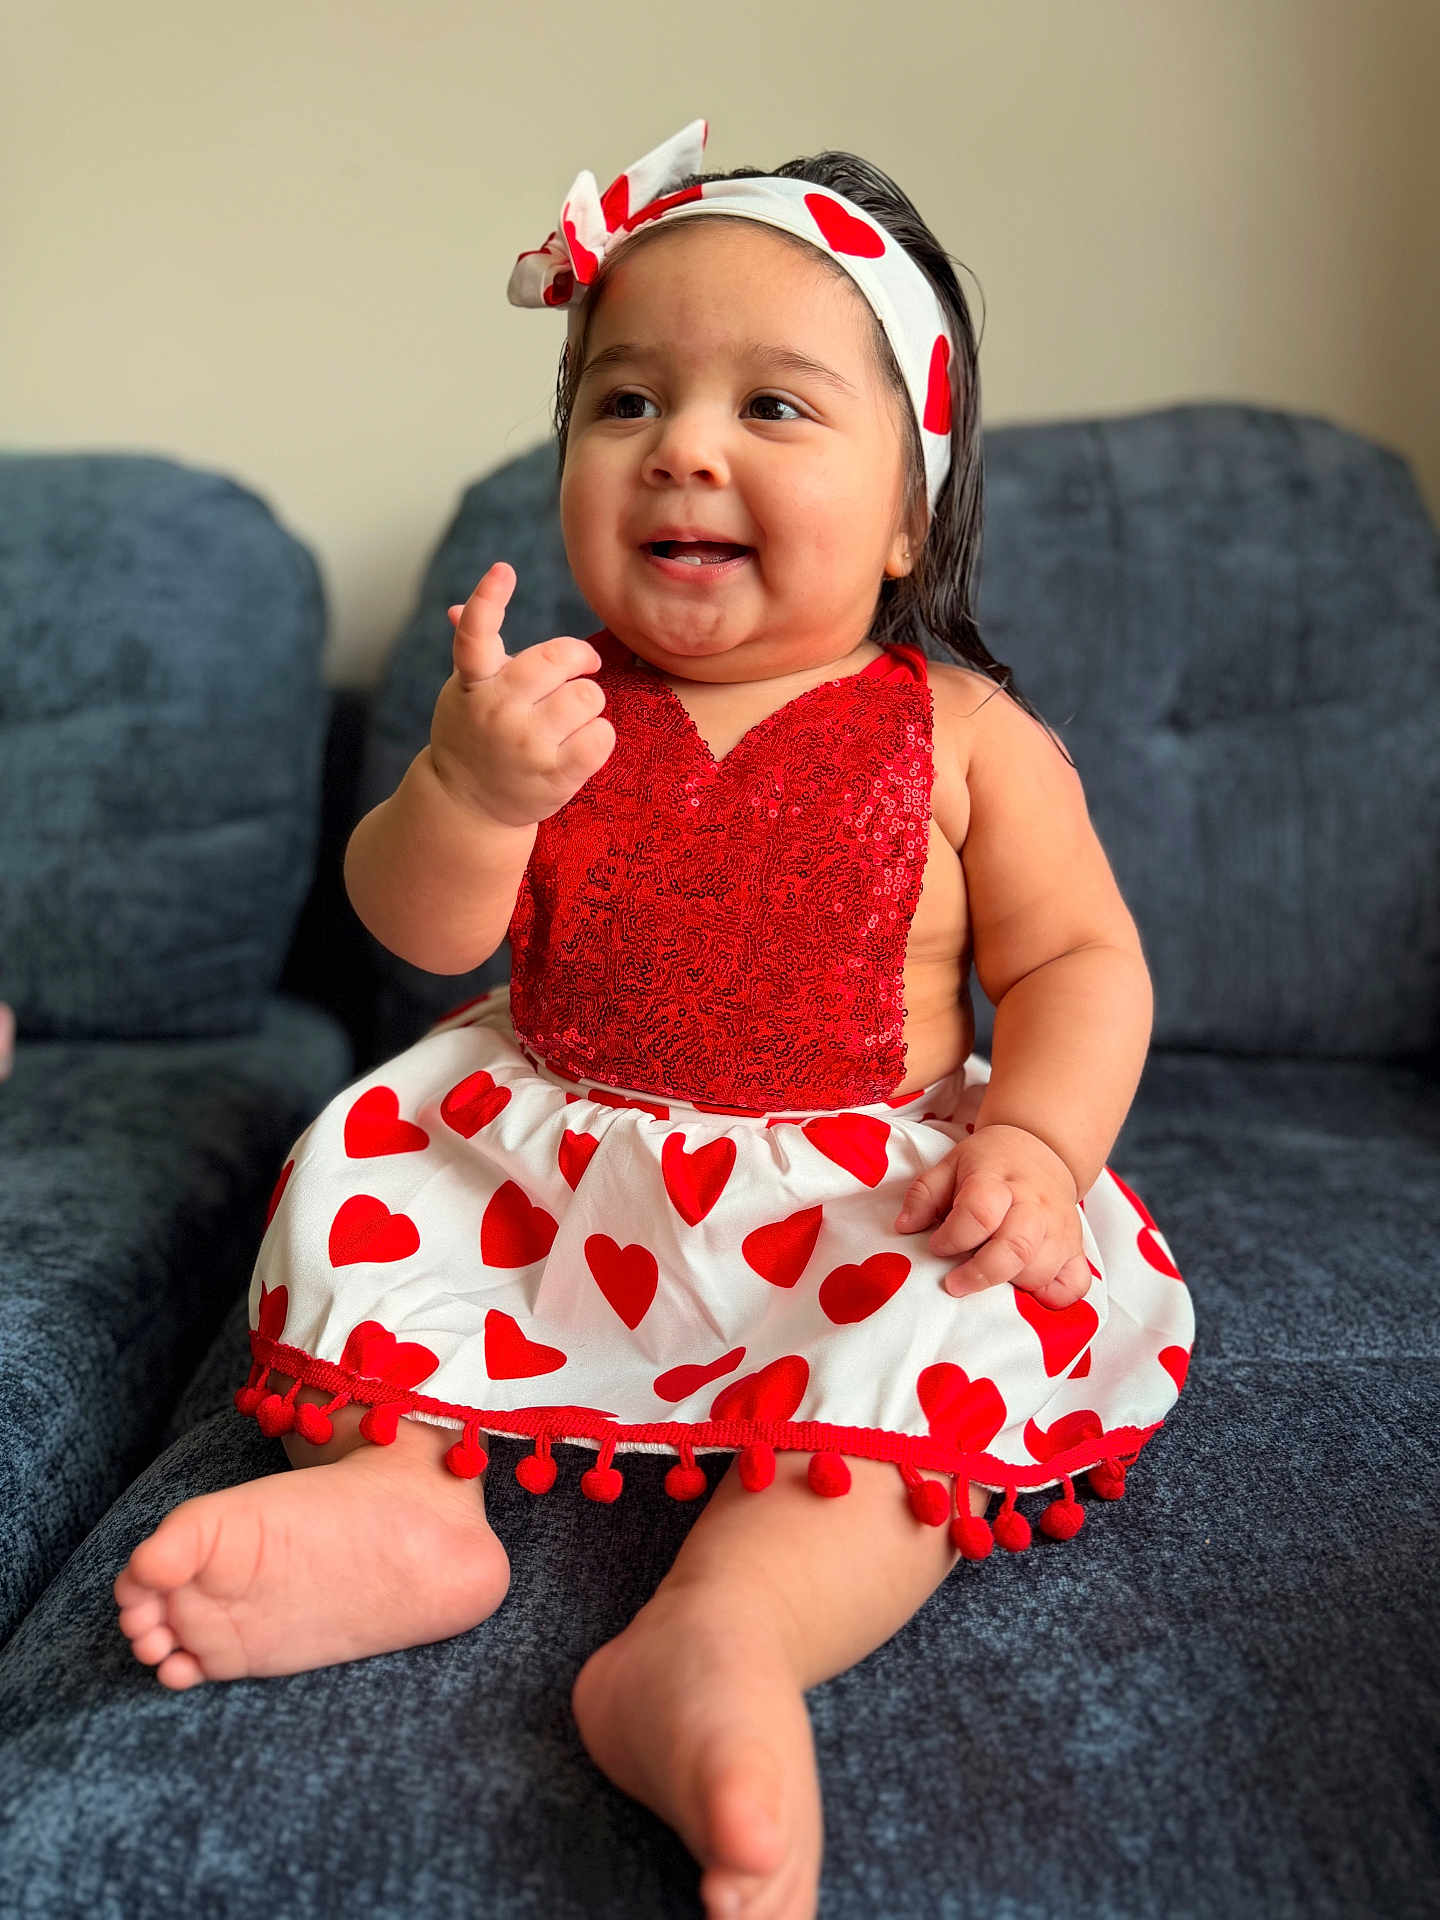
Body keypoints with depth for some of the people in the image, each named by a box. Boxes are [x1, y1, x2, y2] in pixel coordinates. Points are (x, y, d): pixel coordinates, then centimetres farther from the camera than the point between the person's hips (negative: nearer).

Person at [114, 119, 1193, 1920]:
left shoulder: (961, 735, -6)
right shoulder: (559, 700, -1)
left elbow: (1078, 960, -4)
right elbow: (417, 931, -4)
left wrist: (1034, 1141, -24)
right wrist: (468, 788, -27)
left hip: (856, 1194, -2)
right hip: (546, 1159, 3)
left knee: (963, 1318, -28)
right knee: (354, 1167, -7)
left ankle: (728, 1628, -36)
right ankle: (390, 1480, -11)